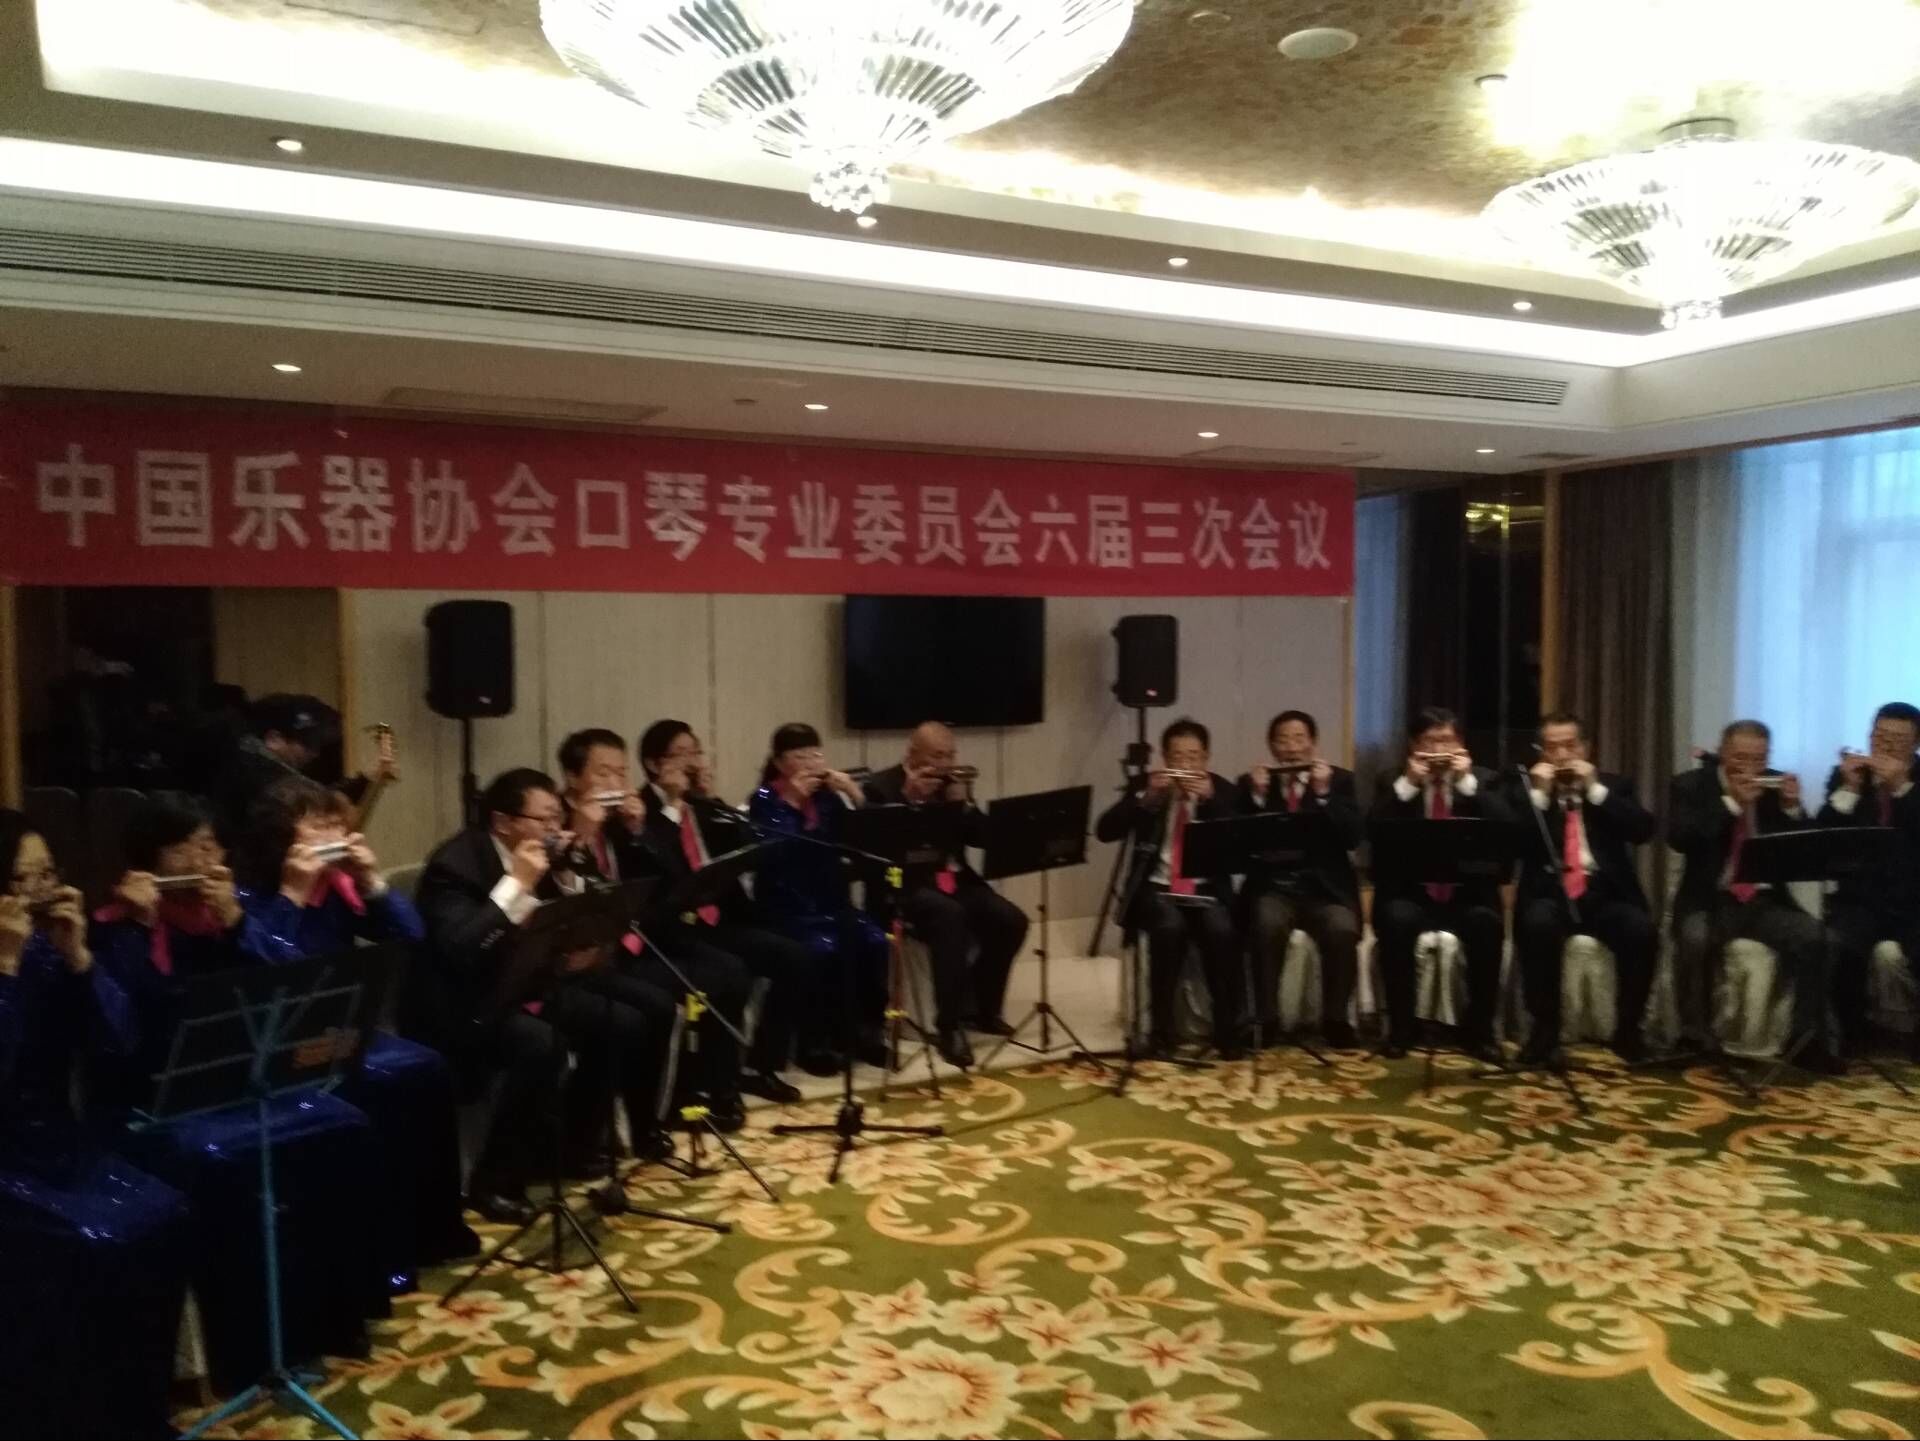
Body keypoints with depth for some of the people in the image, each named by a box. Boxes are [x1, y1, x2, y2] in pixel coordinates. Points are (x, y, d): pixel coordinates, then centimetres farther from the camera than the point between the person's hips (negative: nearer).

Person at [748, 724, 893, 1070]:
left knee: (876, 942, -22)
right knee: (825, 948, -31)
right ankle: (817, 1037, -11)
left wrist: (855, 796, -8)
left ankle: (866, 1030, -6)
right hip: (787, 906, -4)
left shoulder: (826, 795, 10)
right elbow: (773, 853, -20)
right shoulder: (765, 800, -2)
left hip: (832, 901, 4)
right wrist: (793, 802, -19)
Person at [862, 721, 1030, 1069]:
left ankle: (982, 1009, 7)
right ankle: (948, 1027, -27)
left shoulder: (954, 783, 13)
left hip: (955, 880, 6)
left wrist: (963, 802, -7)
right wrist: (909, 798, -23)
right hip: (905, 883, -6)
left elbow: (982, 838, 9)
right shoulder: (882, 786, -4)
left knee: (1011, 921, -15)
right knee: (950, 916, -36)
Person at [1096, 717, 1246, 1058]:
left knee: (1221, 930, -31)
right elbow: (1104, 831, -7)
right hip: (1156, 888, 0)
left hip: (1207, 889, 1)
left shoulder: (1223, 790, 7)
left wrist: (1210, 799, -20)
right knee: (1170, 927, -33)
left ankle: (1230, 1030, -14)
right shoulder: (1146, 787, 6)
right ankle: (1162, 1032, -17)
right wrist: (1146, 796, -17)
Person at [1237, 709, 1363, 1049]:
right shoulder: (1251, 783, 10)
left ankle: (1335, 1019, -11)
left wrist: (1324, 794, -13)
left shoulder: (1340, 780, 9)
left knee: (1342, 930, -30)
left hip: (1325, 888, 0)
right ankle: (1267, 1020, -19)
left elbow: (1354, 837, -4)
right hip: (1272, 887, 0)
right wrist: (1257, 797, -11)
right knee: (1267, 925, -33)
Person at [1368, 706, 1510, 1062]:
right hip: (1409, 893, 0)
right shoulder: (1393, 782, 9)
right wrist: (1408, 784, -14)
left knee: (1487, 926, -31)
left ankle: (1480, 1030, -13)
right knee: (1396, 921, -32)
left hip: (1468, 893, 1)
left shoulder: (1482, 780, 11)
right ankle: (1401, 1027, -15)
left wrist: (1467, 782, -13)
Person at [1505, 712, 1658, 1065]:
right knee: (1537, 924, -34)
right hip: (1549, 893, -1)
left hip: (1604, 892, 1)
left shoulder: (1613, 784, 16)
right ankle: (1545, 1028, -16)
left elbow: (1643, 831, -2)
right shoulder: (1527, 786, 12)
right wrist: (1539, 795, -8)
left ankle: (1627, 1029, -7)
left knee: (1642, 929, -29)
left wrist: (1595, 790, -6)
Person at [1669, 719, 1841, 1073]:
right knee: (1696, 939, -33)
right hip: (1709, 900, -3)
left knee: (1811, 936, -25)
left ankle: (1807, 1040, -12)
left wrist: (1793, 807, -12)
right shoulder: (1691, 785, 0)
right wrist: (1731, 802, -20)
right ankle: (1695, 1036, -17)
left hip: (1766, 901, 3)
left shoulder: (1776, 786, 9)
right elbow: (1679, 838, -17)